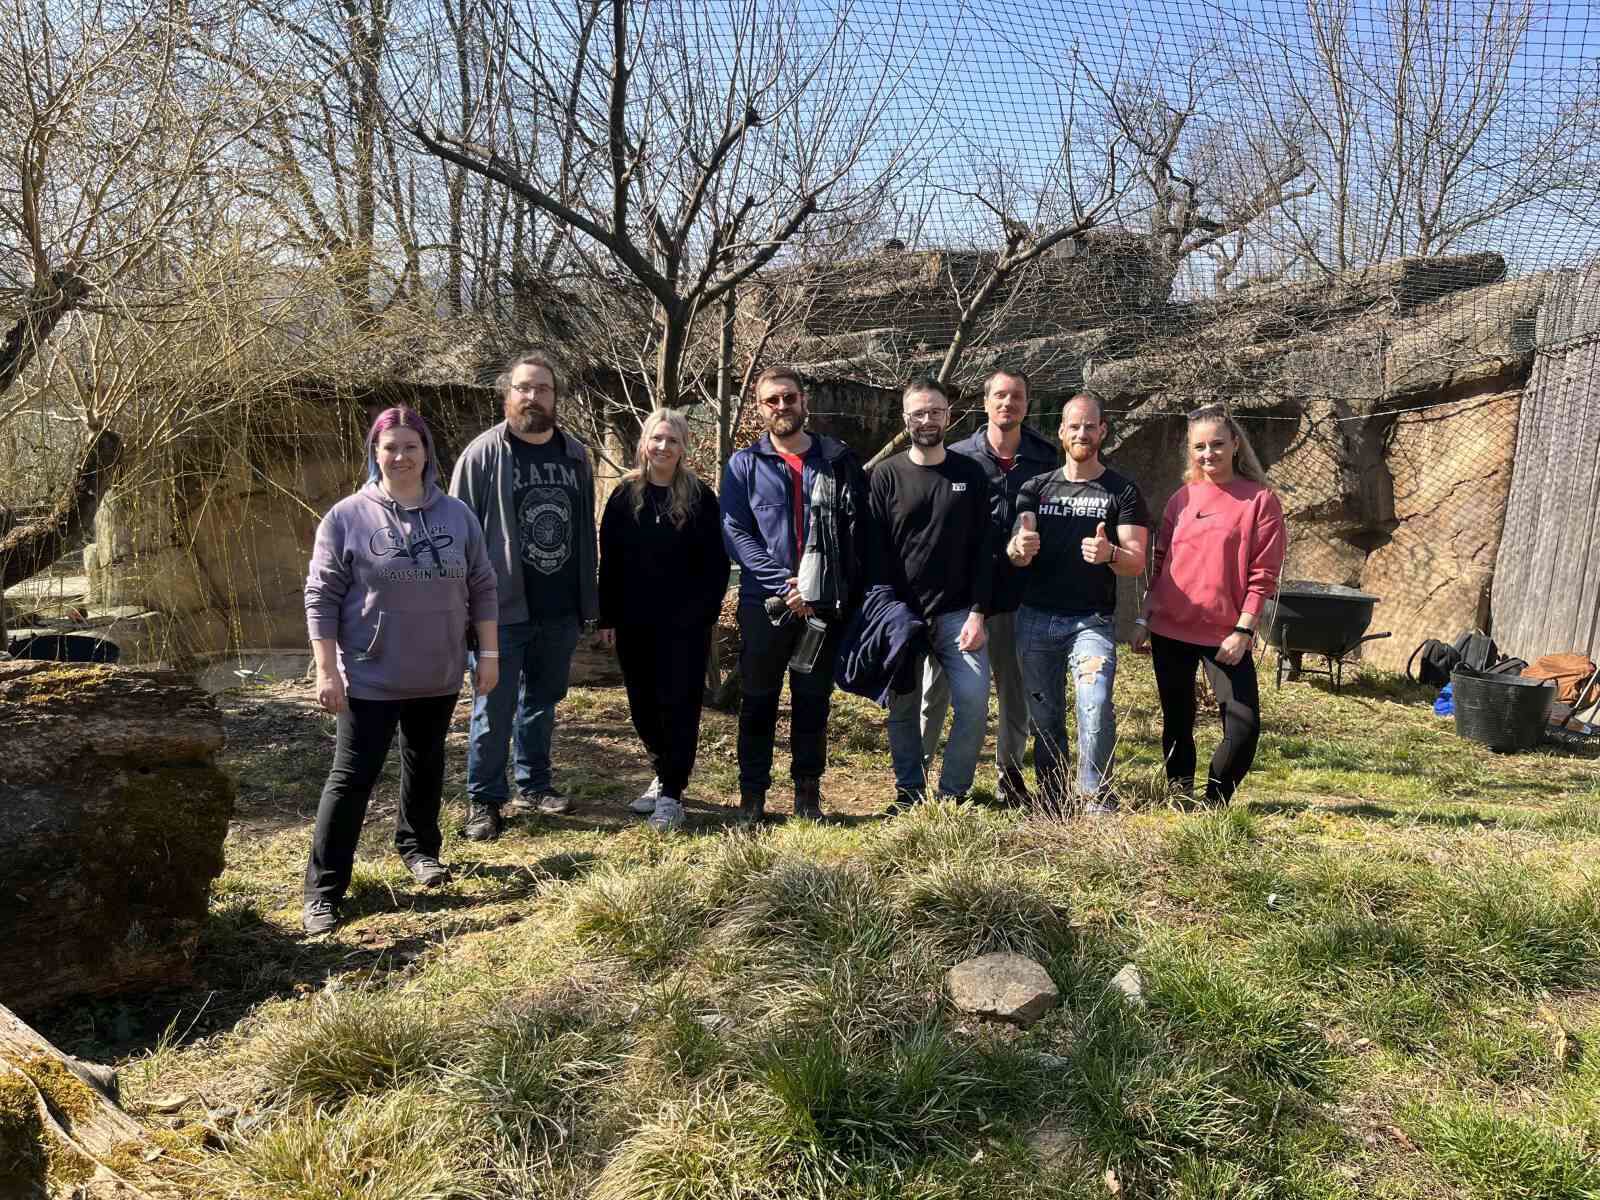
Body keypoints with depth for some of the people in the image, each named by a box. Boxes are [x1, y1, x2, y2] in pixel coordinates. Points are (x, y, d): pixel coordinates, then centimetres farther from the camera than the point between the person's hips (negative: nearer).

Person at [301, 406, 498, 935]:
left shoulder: (457, 516, 2)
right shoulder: (347, 517, -7)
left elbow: (482, 589, 7)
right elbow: (321, 598, -7)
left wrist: (487, 654, 4)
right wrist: (327, 671, -10)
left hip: (439, 676, 4)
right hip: (370, 678, -3)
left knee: (425, 766, 18)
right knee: (352, 777, -1)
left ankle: (418, 847, 39)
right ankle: (323, 889, 8)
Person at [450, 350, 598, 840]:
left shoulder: (575, 454, 7)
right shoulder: (483, 453, -7)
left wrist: (589, 601, 11)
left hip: (560, 611, 5)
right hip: (503, 610, -4)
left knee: (542, 702, 17)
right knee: (494, 708, 2)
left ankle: (534, 786, 31)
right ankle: (484, 800, 16)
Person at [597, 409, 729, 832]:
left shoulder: (700, 497, -1)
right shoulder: (625, 495, 5)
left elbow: (717, 563, 0)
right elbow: (609, 560, 6)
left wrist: (708, 613, -7)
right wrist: (607, 617, 2)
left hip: (685, 623, -3)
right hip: (634, 623, 3)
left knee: (678, 705, -1)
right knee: (643, 704, 11)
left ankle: (671, 793, 7)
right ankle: (663, 776, 29)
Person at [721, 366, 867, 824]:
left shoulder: (840, 460, 6)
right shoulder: (744, 465, 3)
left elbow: (858, 529, 5)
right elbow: (735, 532, -5)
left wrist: (849, 591, -7)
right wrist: (784, 583, -15)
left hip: (826, 605, 1)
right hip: (763, 603, -1)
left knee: (813, 702, 10)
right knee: (758, 703, 7)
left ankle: (808, 795, 21)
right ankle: (752, 795, 18)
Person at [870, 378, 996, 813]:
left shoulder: (971, 474, 5)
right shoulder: (886, 475, 3)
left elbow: (983, 550, 2)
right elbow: (874, 551, 0)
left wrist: (977, 613, -7)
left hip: (957, 613, 0)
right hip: (900, 614, 0)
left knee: (974, 700, -10)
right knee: (903, 708, 5)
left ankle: (952, 793, 6)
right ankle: (909, 794, 19)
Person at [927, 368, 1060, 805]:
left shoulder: (1045, 459, 3)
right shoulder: (957, 456, -1)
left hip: (1018, 593, 2)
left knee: (1017, 688, 12)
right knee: (937, 685, 4)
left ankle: (1009, 771, 29)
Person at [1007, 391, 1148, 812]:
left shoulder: (1123, 491, 4)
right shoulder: (1036, 487, 11)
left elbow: (1137, 563, -2)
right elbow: (1016, 556, 2)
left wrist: (1110, 554, -27)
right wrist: (1019, 548, -24)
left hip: (1092, 620, -2)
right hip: (1036, 619, 3)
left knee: (1095, 705, -21)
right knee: (1044, 717, 7)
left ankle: (1096, 800, -5)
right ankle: (1052, 807, 19)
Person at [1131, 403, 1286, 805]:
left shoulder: (1260, 499, -3)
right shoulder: (1182, 498, 8)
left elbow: (1263, 574, -7)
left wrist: (1243, 630, -12)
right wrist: (1144, 618, 8)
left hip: (1226, 636, -3)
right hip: (1170, 630, 3)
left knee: (1244, 727, -8)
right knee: (1177, 722, 11)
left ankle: (1214, 803, 11)